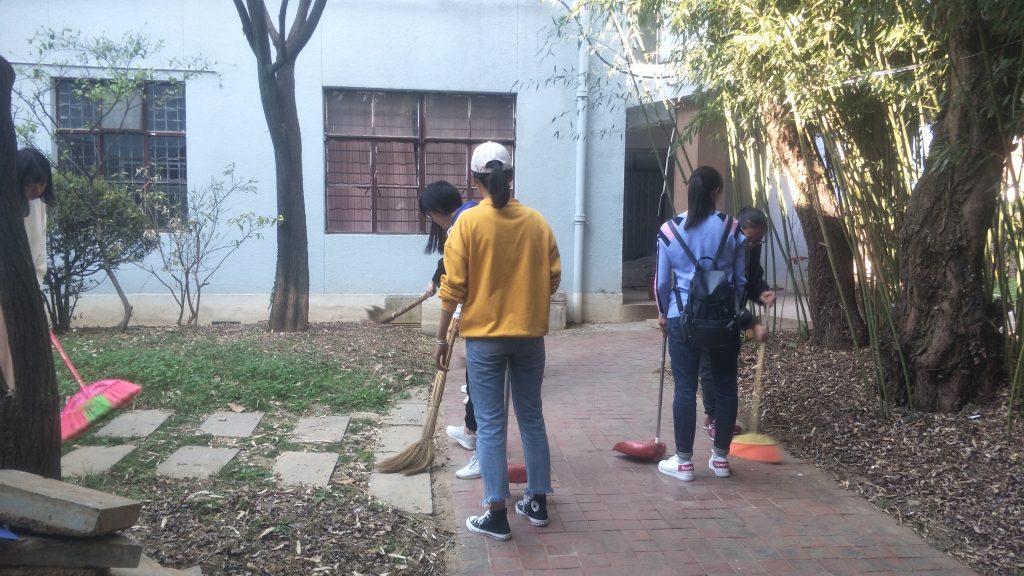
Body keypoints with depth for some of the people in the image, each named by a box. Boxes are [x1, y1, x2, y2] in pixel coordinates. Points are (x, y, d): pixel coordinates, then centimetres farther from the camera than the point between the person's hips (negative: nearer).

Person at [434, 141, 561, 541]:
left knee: (490, 425, 3)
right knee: (532, 418, 15)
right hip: (530, 335, 4)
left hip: (485, 336, -3)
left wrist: (441, 338, -1)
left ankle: (496, 515, 6)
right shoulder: (537, 222, 1)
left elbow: (453, 287, -10)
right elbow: (553, 278, 5)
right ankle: (537, 503, 24)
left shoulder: (469, 222, -10)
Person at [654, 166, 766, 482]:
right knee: (725, 385, 11)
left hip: (683, 316, -1)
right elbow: (741, 279, 4)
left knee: (685, 387, 3)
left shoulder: (670, 229, -2)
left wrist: (663, 312, 17)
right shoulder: (731, 228, -1)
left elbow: (662, 279, 3)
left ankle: (684, 460, 9)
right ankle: (720, 457, 21)